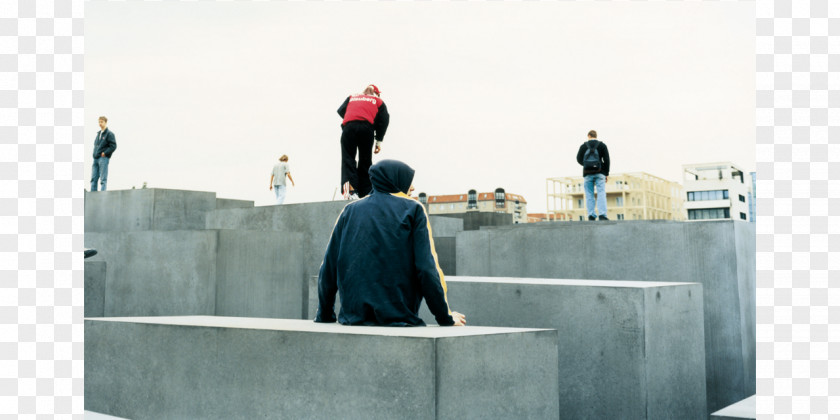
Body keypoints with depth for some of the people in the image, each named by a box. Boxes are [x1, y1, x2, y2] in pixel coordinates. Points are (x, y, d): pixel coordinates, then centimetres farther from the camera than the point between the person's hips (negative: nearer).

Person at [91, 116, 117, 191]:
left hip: (103, 158, -7)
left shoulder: (110, 134, -4)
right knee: (93, 178, 5)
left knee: (103, 179, -7)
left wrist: (105, 153, -13)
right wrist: (94, 153, 14)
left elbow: (113, 146, -11)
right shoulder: (98, 133, 18)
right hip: (96, 158, 7)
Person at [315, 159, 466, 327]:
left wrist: (324, 316, 19)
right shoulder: (413, 209, 3)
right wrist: (445, 317, 1)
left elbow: (328, 268, 10)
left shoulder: (349, 211, 12)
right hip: (399, 318, -4)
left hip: (353, 318, 4)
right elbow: (426, 268, -6)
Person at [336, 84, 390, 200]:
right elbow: (384, 120, 17)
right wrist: (379, 141, 18)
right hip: (367, 127, 0)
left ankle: (351, 190, -19)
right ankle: (365, 193, 4)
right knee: (365, 161, 10)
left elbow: (340, 110, 19)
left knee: (348, 158, 0)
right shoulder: (378, 101, 27)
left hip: (348, 126, 0)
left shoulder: (351, 97, 31)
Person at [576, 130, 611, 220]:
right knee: (601, 194, -5)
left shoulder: (584, 146, 6)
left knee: (589, 195, 2)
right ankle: (602, 215, -16)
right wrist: (606, 174, 5)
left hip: (587, 173, 0)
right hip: (600, 173, 0)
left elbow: (579, 159, 3)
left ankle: (591, 216, -4)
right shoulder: (602, 145, 7)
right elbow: (607, 159, 1)